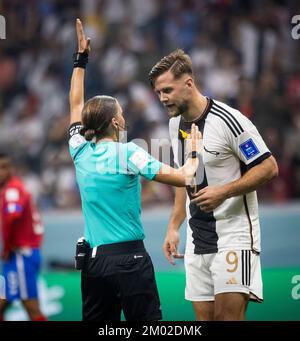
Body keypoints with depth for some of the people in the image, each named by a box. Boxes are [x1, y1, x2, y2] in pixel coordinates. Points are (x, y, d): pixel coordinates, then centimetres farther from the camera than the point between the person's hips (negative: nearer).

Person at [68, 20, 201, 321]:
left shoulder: (80, 152, 4)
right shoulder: (128, 154, -10)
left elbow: (76, 103, 20)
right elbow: (184, 178, -10)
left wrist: (81, 58, 26)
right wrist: (193, 153, 9)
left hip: (93, 260, 6)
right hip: (129, 257, -6)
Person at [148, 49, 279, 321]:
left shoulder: (228, 120, -14)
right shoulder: (176, 124, 10)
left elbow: (269, 167, -13)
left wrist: (223, 192, -21)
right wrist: (174, 227, 17)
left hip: (234, 234, -7)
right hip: (197, 239, 7)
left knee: (229, 314, -15)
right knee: (204, 316, 3)